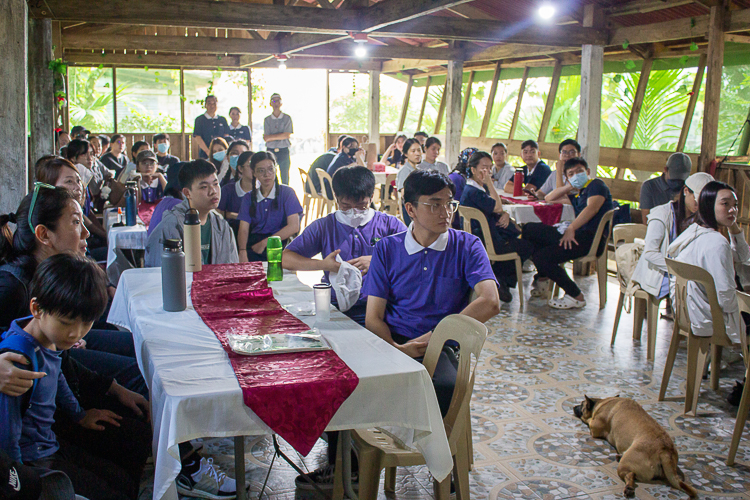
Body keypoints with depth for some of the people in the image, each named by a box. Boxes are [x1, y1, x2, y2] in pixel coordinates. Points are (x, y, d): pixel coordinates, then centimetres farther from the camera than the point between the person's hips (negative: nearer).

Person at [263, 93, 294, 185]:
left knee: (285, 178, 0)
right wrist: (281, 136, -9)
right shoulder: (267, 120, 7)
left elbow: (287, 135, -6)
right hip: (270, 151, 1)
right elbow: (266, 138, -1)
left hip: (284, 151, -1)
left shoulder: (287, 118, 4)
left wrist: (271, 137, -6)